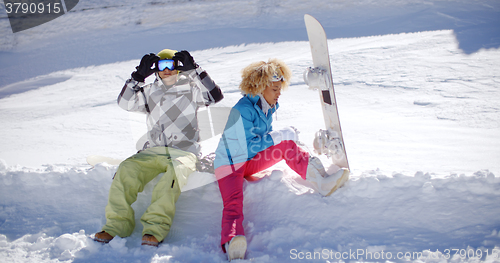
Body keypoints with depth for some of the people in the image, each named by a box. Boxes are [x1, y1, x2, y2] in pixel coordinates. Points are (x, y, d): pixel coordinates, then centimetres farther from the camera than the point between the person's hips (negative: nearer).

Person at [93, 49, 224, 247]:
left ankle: (155, 228, -44)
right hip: (153, 152, 4)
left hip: (183, 152, -3)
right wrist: (139, 75, 1)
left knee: (174, 172, -37)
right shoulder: (150, 92, 21)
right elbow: (125, 103, 8)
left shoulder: (190, 89, 11)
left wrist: (194, 69, -9)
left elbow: (215, 95, -6)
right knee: (126, 170, -25)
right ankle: (117, 225, -26)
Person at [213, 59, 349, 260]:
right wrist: (281, 136, -18)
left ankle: (321, 181, -22)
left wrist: (287, 138, 0)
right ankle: (232, 245, -63)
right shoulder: (243, 110, -20)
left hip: (251, 161, 8)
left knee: (287, 145, -11)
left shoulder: (267, 107, 7)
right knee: (233, 202, -36)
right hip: (229, 163, -8)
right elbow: (249, 147, -22)